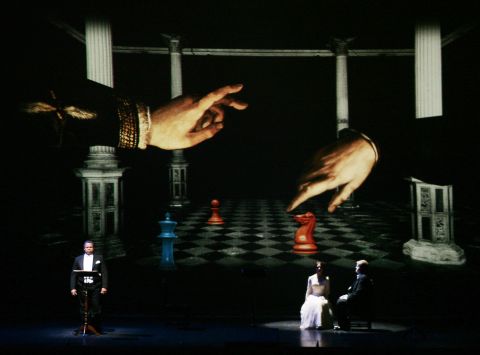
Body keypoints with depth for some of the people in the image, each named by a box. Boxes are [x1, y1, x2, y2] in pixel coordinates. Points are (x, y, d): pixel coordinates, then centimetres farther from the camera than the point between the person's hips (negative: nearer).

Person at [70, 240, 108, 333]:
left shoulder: (99, 258, 8)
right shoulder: (78, 259, 12)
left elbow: (104, 273, 3)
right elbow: (73, 274, 9)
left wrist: (104, 287, -7)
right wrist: (73, 288, 0)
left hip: (95, 287, -2)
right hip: (82, 287, 2)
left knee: (96, 308, -3)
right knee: (83, 309, 1)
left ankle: (97, 329, 5)